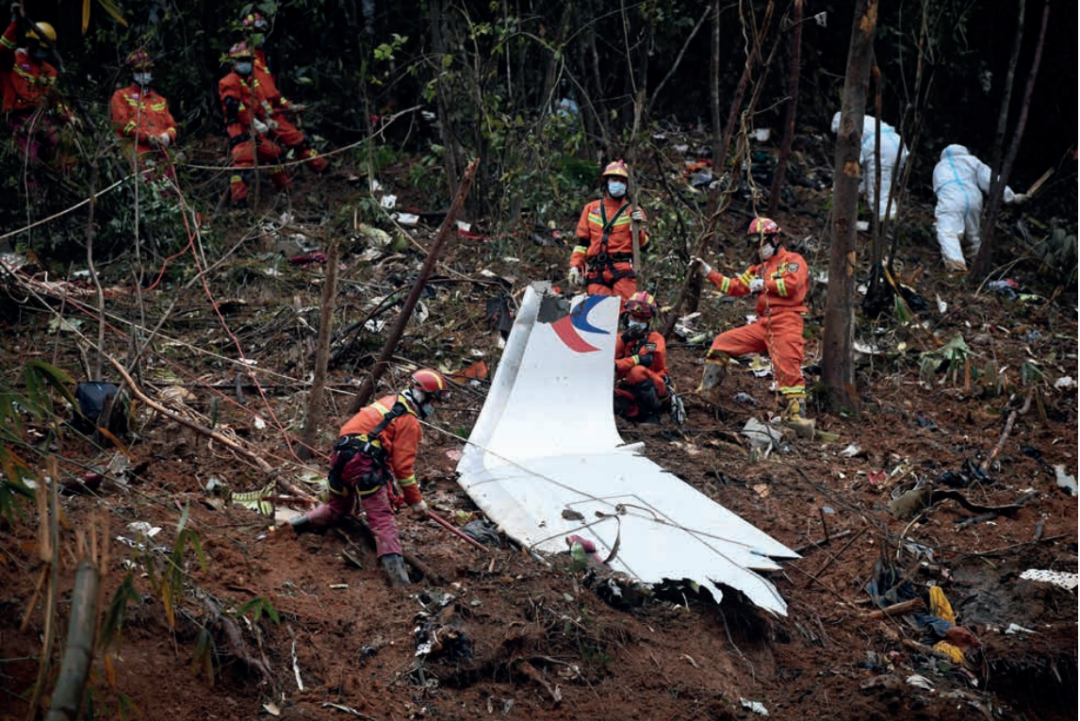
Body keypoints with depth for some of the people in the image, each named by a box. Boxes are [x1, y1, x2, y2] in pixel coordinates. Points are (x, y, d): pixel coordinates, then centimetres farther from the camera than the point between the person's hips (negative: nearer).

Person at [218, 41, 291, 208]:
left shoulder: (249, 81, 24)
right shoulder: (230, 83, -8)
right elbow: (234, 107, -19)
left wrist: (266, 119, 17)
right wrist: (255, 122, -23)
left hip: (253, 129, 10)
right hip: (239, 128, -10)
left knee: (274, 153, 17)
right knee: (243, 161, -23)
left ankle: (283, 187, 32)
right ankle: (238, 199, -26)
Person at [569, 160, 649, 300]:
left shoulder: (633, 210, 13)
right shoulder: (591, 209, 20)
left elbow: (644, 244, 7)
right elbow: (582, 242, 21)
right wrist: (575, 266, 11)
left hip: (622, 269, -2)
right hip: (595, 272, 2)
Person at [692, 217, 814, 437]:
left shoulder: (793, 261, 4)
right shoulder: (758, 269, 28)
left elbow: (791, 284, -15)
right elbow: (734, 286, 25)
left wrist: (764, 284, -4)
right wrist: (707, 271, 19)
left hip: (785, 324, -7)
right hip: (762, 325, 7)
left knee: (789, 370, -18)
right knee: (722, 343, 3)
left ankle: (797, 414, -20)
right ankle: (708, 392, 3)